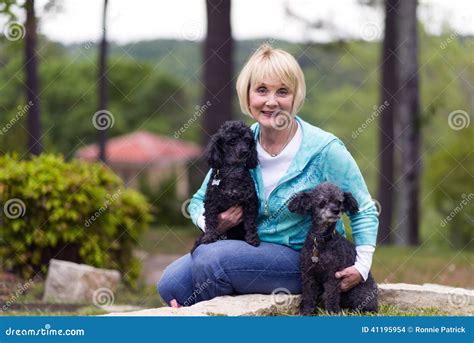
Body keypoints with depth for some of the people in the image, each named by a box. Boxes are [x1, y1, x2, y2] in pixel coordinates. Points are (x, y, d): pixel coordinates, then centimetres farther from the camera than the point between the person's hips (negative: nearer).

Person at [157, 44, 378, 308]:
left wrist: (362, 267, -14)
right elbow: (199, 201, 11)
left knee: (208, 258, -26)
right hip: (250, 248, 5)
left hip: (302, 258, -5)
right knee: (171, 283, -18)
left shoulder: (325, 150, -13)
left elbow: (364, 211, -3)